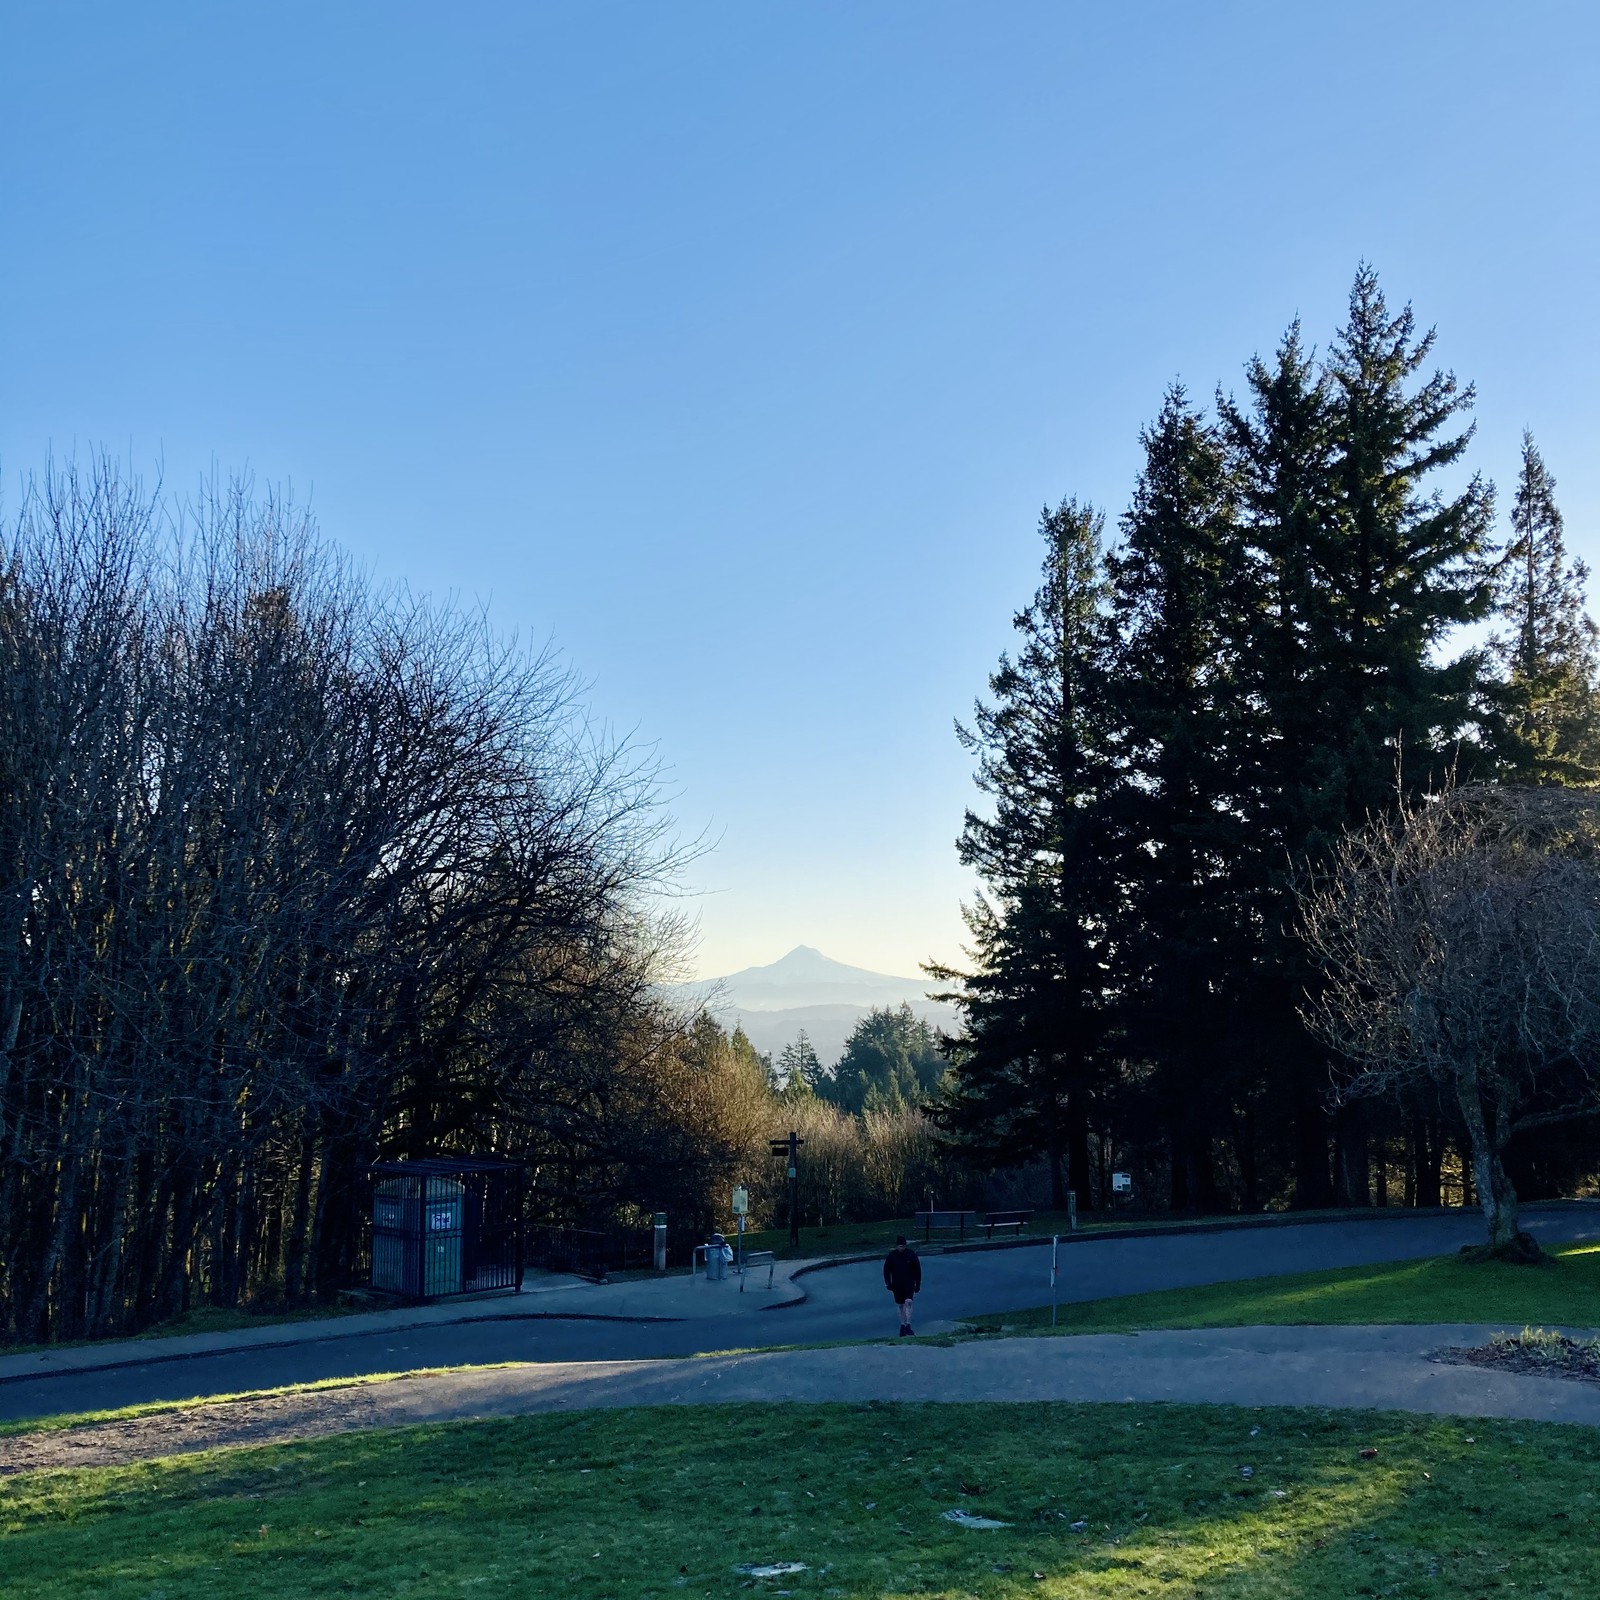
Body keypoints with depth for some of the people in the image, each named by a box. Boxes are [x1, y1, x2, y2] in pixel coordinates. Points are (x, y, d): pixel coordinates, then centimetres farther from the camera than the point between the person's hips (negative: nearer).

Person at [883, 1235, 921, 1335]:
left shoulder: (912, 1254, -5)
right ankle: (902, 1325, 19)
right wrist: (887, 1283, -3)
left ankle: (908, 1325, -15)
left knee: (908, 1302, -17)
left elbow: (917, 1270, 3)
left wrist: (918, 1284, 3)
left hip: (909, 1285, -2)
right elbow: (886, 1270, 4)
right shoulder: (891, 1256, -3)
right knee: (901, 1305, 8)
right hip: (897, 1285, 2)